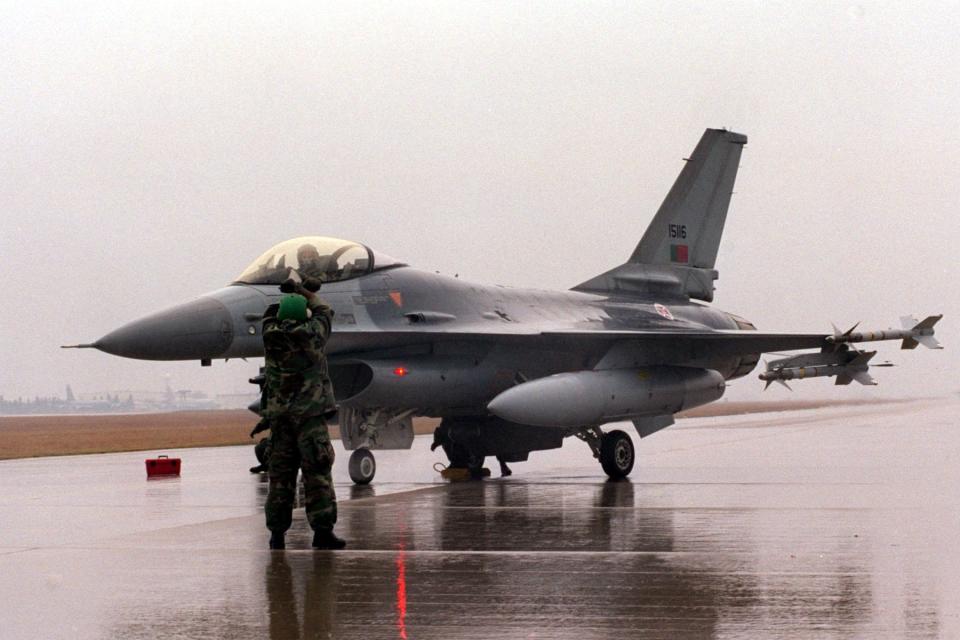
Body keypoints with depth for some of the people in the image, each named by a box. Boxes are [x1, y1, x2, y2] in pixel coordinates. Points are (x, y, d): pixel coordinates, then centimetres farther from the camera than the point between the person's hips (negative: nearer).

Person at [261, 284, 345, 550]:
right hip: (310, 413, -4)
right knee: (317, 473, -3)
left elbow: (272, 318, 23)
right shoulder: (310, 335, -8)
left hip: (279, 415, 4)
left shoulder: (271, 336, -1)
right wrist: (305, 292, 27)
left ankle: (277, 532, 9)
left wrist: (291, 296, 36)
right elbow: (323, 311, 11)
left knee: (280, 474, 8)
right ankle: (322, 529, -6)